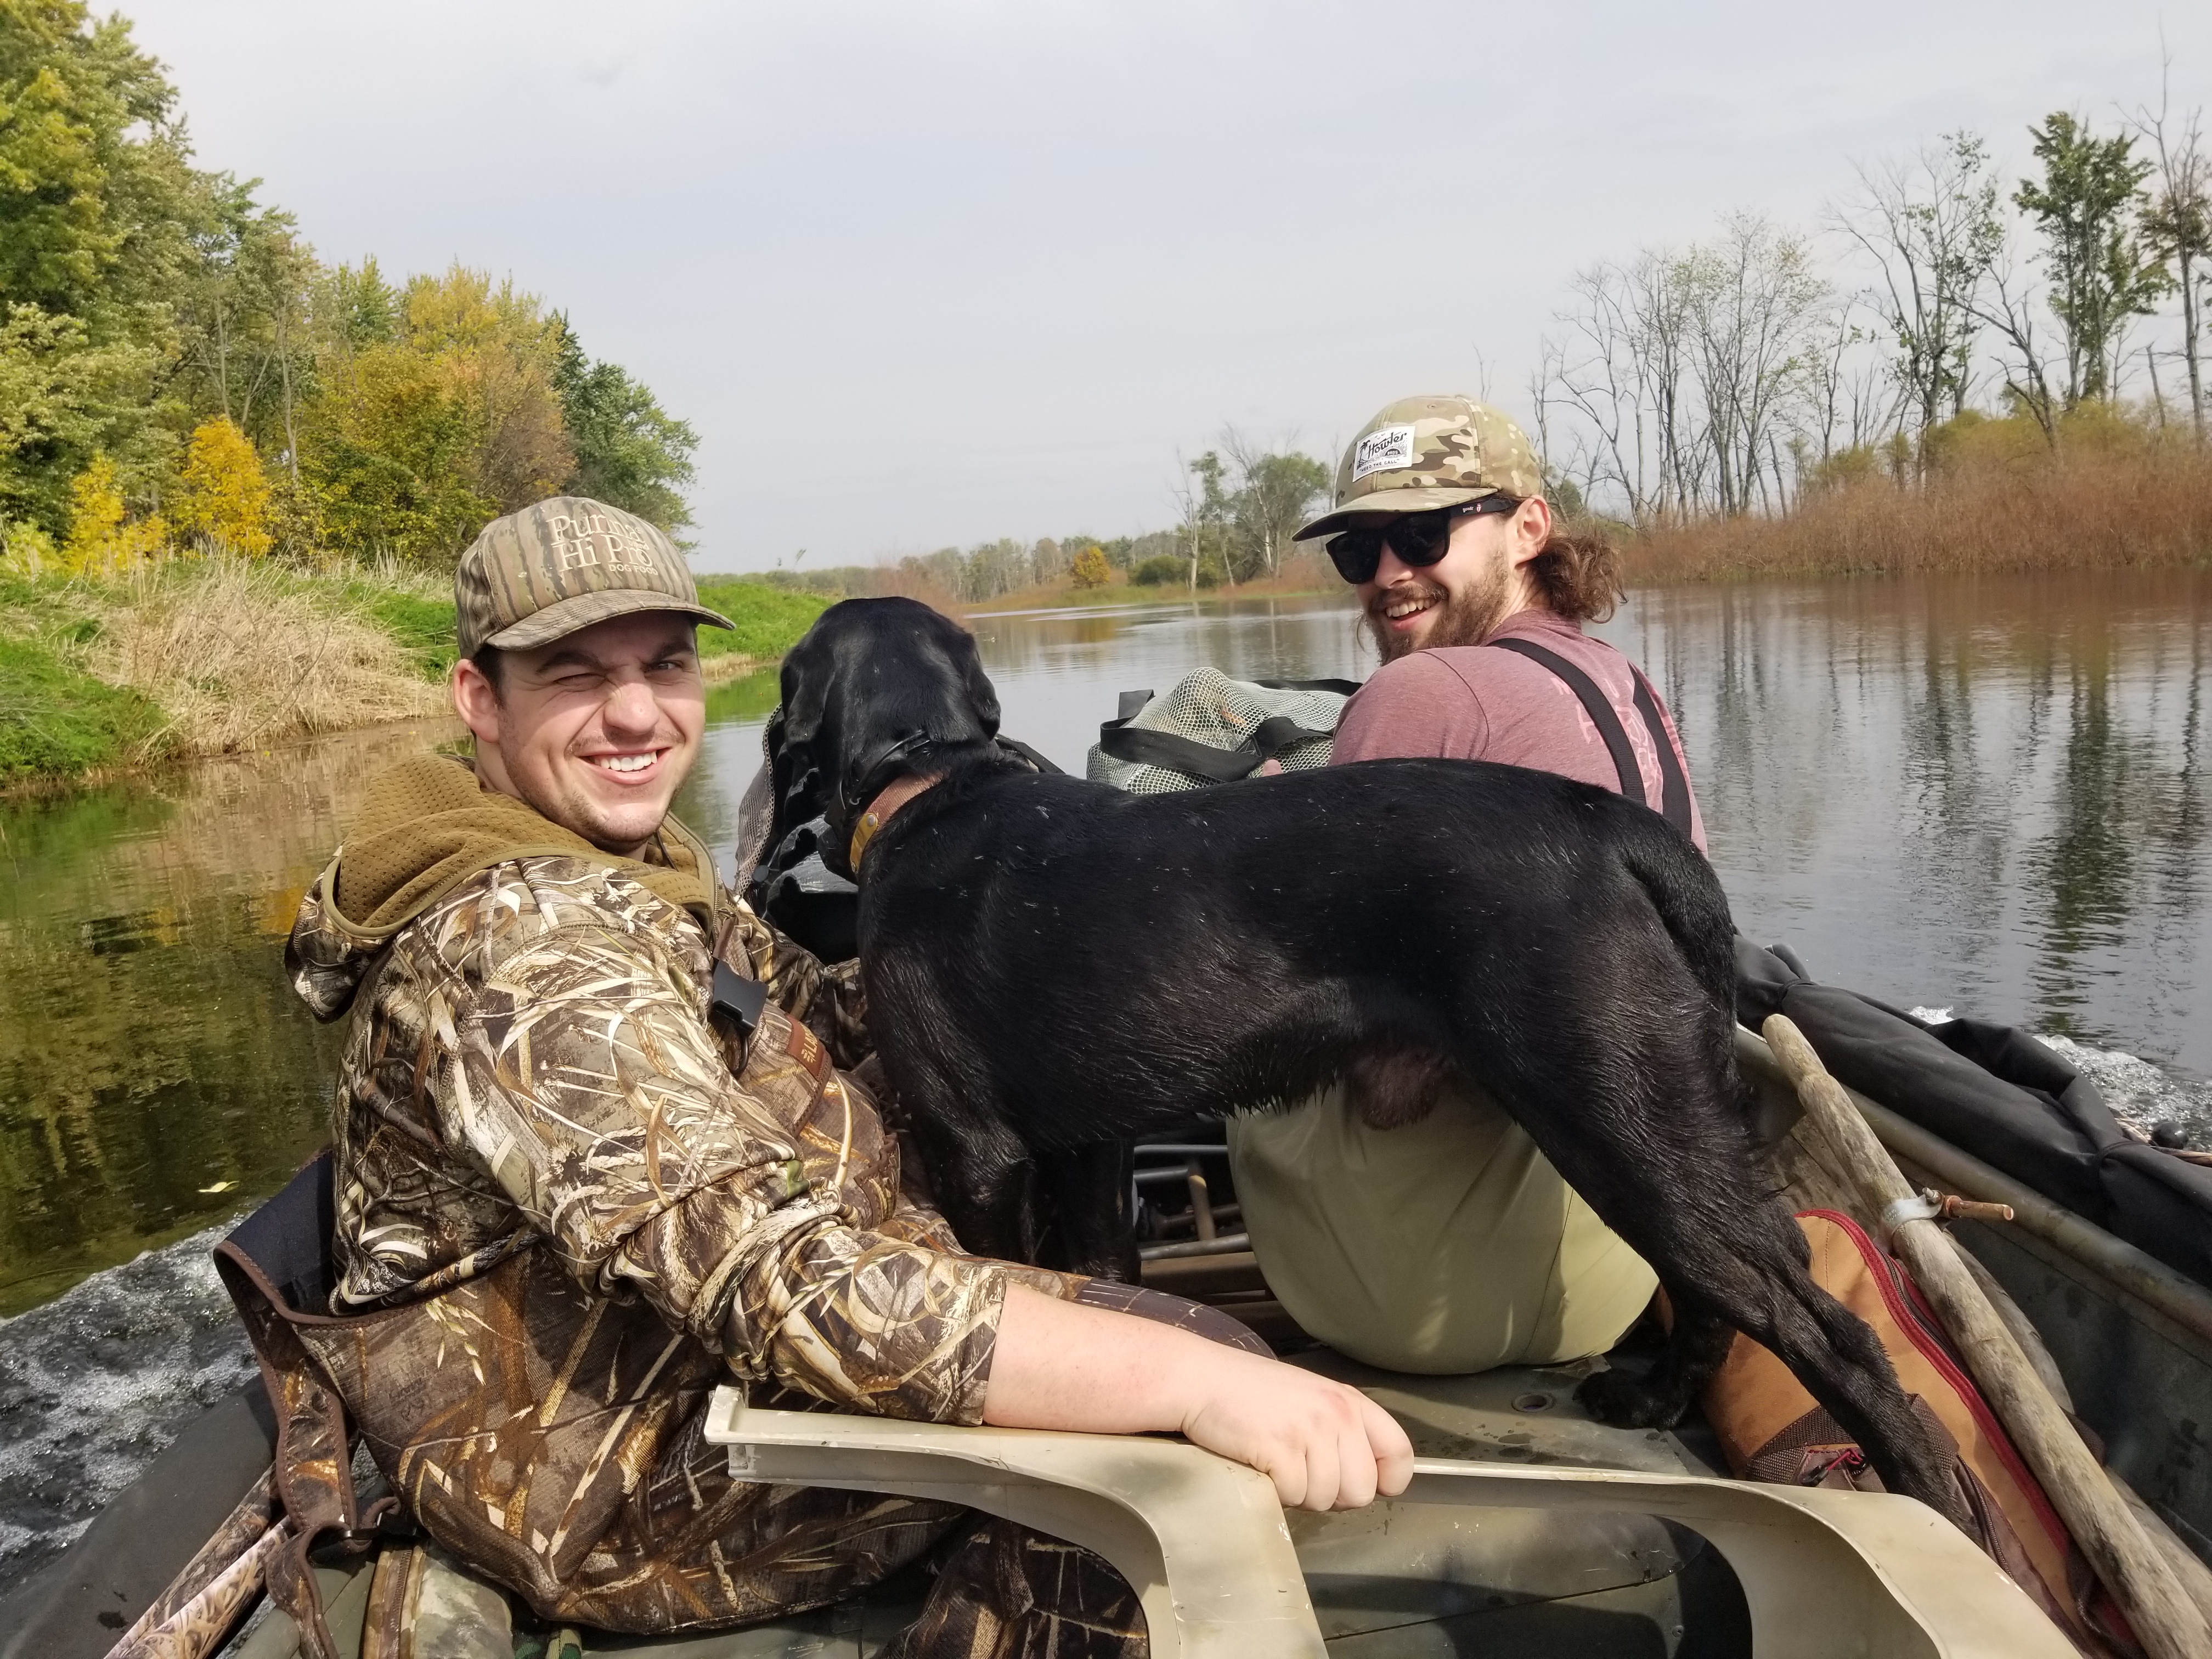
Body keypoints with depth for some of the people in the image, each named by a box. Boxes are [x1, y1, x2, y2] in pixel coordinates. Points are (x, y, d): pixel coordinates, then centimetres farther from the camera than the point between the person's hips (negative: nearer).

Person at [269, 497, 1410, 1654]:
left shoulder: (635, 864, 5)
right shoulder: (524, 946, -27)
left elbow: (808, 1015, 14)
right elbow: (782, 1288, -37)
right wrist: (1203, 1381, -39)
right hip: (631, 1476, -9)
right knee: (1157, 1434, -18)